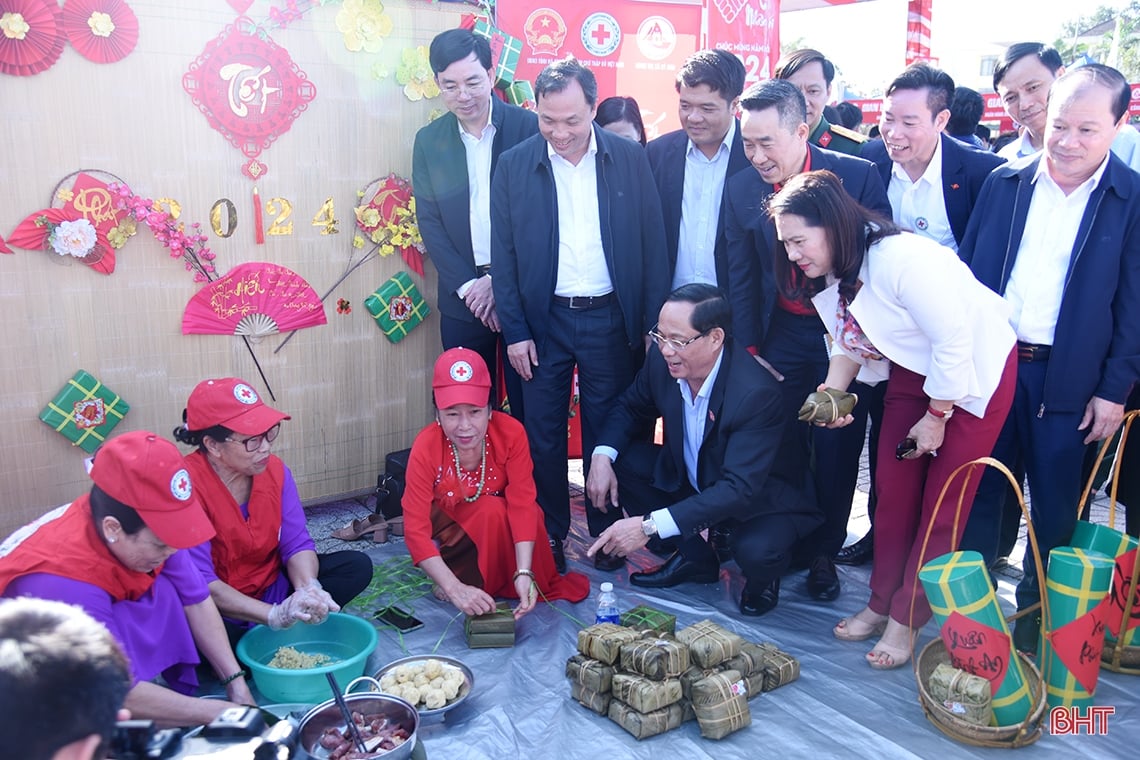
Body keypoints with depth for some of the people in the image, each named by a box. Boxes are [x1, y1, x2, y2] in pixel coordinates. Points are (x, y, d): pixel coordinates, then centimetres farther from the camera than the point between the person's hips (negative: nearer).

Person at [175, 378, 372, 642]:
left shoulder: (274, 469, -5)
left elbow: (297, 544, -5)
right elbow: (200, 582, -28)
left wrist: (308, 587, -29)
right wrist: (275, 614, -38)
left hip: (272, 587, 6)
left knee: (357, 566, -6)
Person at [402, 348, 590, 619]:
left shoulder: (511, 432, -25)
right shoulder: (426, 448, -29)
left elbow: (522, 502, -30)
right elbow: (415, 530, -31)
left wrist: (524, 573, -43)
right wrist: (455, 588, -44)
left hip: (498, 524, 3)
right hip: (447, 528, -3)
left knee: (531, 514, -31)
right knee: (492, 511, -34)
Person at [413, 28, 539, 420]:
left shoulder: (529, 128, -4)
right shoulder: (428, 141, 6)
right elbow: (429, 222, 4)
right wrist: (467, 286, -7)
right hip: (462, 298, 3)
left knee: (529, 406, 6)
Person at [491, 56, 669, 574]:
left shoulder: (631, 159, -1)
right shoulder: (514, 165, -1)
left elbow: (653, 245, 1)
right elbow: (503, 254, 1)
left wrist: (653, 324, -3)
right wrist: (515, 331, -3)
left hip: (611, 320, 0)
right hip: (543, 321, 0)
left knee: (606, 433, 10)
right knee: (543, 435, 7)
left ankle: (606, 532, 28)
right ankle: (548, 536, 24)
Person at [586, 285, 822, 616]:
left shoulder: (756, 392, -34)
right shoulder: (662, 360, -16)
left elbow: (740, 489, -38)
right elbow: (630, 406, 4)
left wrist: (649, 526, -44)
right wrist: (602, 456, -18)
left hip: (758, 499, -6)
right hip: (688, 478, 6)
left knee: (756, 550, -36)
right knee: (619, 461, -11)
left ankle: (763, 576, 7)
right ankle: (695, 557, 7)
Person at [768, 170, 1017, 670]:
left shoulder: (902, 259, -32)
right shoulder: (831, 274, -6)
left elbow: (954, 341, -26)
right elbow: (849, 342, 4)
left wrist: (936, 416, -16)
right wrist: (833, 391, -15)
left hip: (974, 370, -7)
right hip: (912, 372, 7)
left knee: (943, 505, -2)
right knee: (892, 491, 5)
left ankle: (906, 619, 11)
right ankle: (882, 605, 21)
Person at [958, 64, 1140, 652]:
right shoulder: (1004, 182, 4)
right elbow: (966, 270, 6)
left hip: (1067, 377, -2)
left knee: (1054, 504, 9)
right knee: (980, 488, 10)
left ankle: (1037, 612, 27)